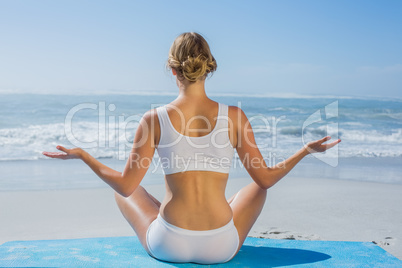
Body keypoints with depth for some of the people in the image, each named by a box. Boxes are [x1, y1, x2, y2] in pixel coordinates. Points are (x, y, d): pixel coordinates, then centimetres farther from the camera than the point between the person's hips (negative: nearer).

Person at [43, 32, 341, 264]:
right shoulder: (234, 116, -9)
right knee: (255, 188, 30)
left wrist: (82, 155, 8)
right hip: (221, 248, 1)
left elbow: (126, 186, -6)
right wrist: (306, 149, 11)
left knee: (126, 192, 29)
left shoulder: (154, 119, -10)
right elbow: (266, 178, -3)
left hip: (167, 246, 0)